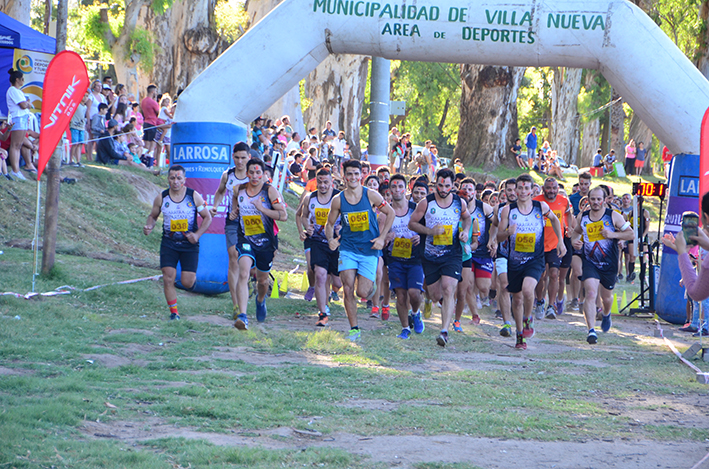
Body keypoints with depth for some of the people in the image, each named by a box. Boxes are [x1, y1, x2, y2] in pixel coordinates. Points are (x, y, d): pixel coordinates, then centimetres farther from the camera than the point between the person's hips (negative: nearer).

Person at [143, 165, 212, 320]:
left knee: (187, 282, -5)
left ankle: (193, 278, 33)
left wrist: (197, 234, -12)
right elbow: (153, 216, 15)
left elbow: (207, 217, 3)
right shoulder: (161, 198, -1)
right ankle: (174, 312, 2)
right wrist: (149, 227, -8)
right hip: (169, 243, 1)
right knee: (168, 279, -11)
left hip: (189, 244, -1)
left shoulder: (194, 196, -4)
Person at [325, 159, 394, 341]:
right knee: (348, 289, -10)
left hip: (369, 250, -1)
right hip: (348, 249, 1)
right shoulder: (338, 200, -2)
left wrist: (382, 237, -4)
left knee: (362, 293, -6)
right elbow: (330, 224, 11)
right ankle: (354, 329, 2)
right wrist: (331, 239, -9)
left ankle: (371, 287, 32)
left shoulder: (371, 195, -6)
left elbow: (390, 213, 4)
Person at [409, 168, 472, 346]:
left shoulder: (460, 203, 0)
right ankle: (446, 304, 46)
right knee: (435, 295, 8)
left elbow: (467, 218, 22)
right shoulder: (426, 203, -5)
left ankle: (444, 331, -21)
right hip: (431, 256, 1)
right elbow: (412, 223, 1)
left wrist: (465, 231, 1)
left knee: (448, 290, -18)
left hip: (452, 254, -1)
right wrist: (429, 231, -14)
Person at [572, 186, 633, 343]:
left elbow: (630, 233, -3)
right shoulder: (582, 217, 2)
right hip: (590, 263, 0)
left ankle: (606, 314, 52)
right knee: (591, 294, -20)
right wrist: (575, 241, -2)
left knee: (606, 297, 16)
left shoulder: (613, 216, -5)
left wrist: (613, 235, -18)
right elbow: (576, 231, 21)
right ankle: (591, 330, -22)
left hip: (609, 265, 0)